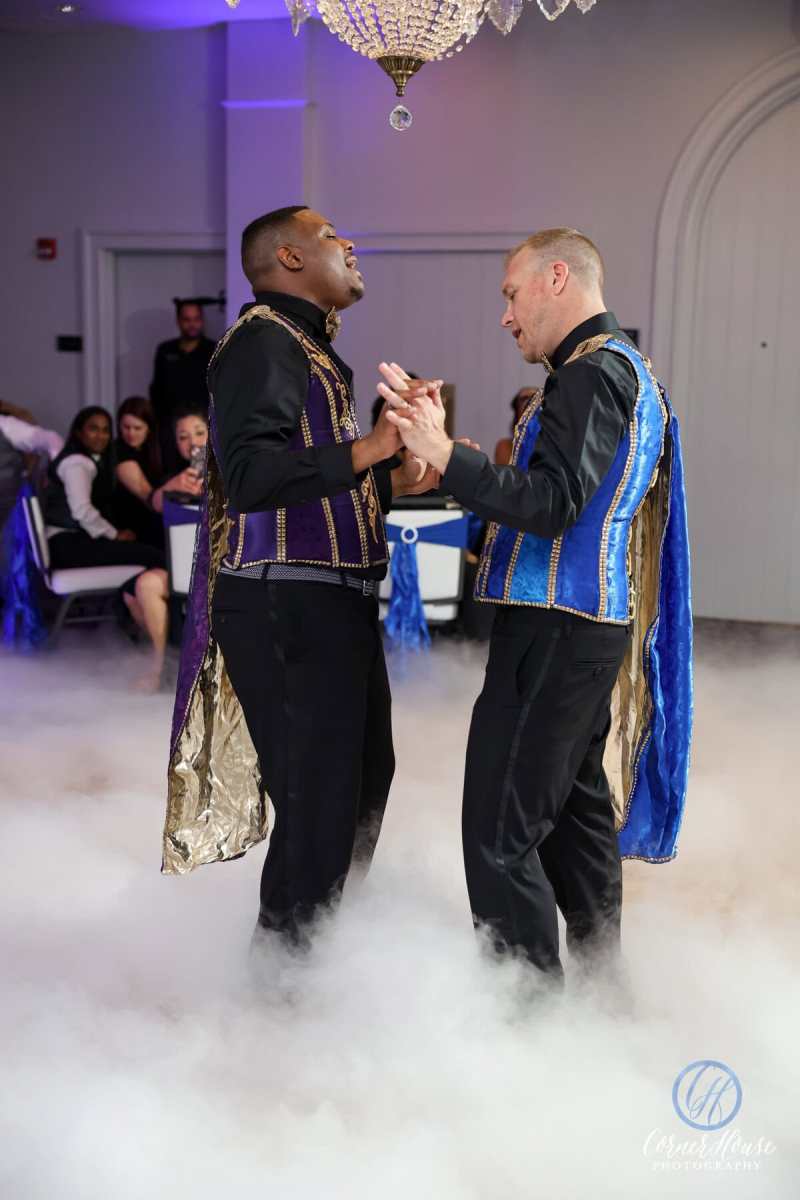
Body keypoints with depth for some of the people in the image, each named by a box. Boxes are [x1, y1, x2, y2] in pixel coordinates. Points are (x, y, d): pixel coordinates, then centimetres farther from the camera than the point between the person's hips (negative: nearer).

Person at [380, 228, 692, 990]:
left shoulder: (593, 372, -14)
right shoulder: (623, 369, 19)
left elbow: (552, 505, -25)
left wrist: (444, 455, -33)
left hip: (556, 629, -11)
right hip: (586, 624, 11)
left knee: (500, 833, -7)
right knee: (573, 805, 21)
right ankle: (601, 983, 34)